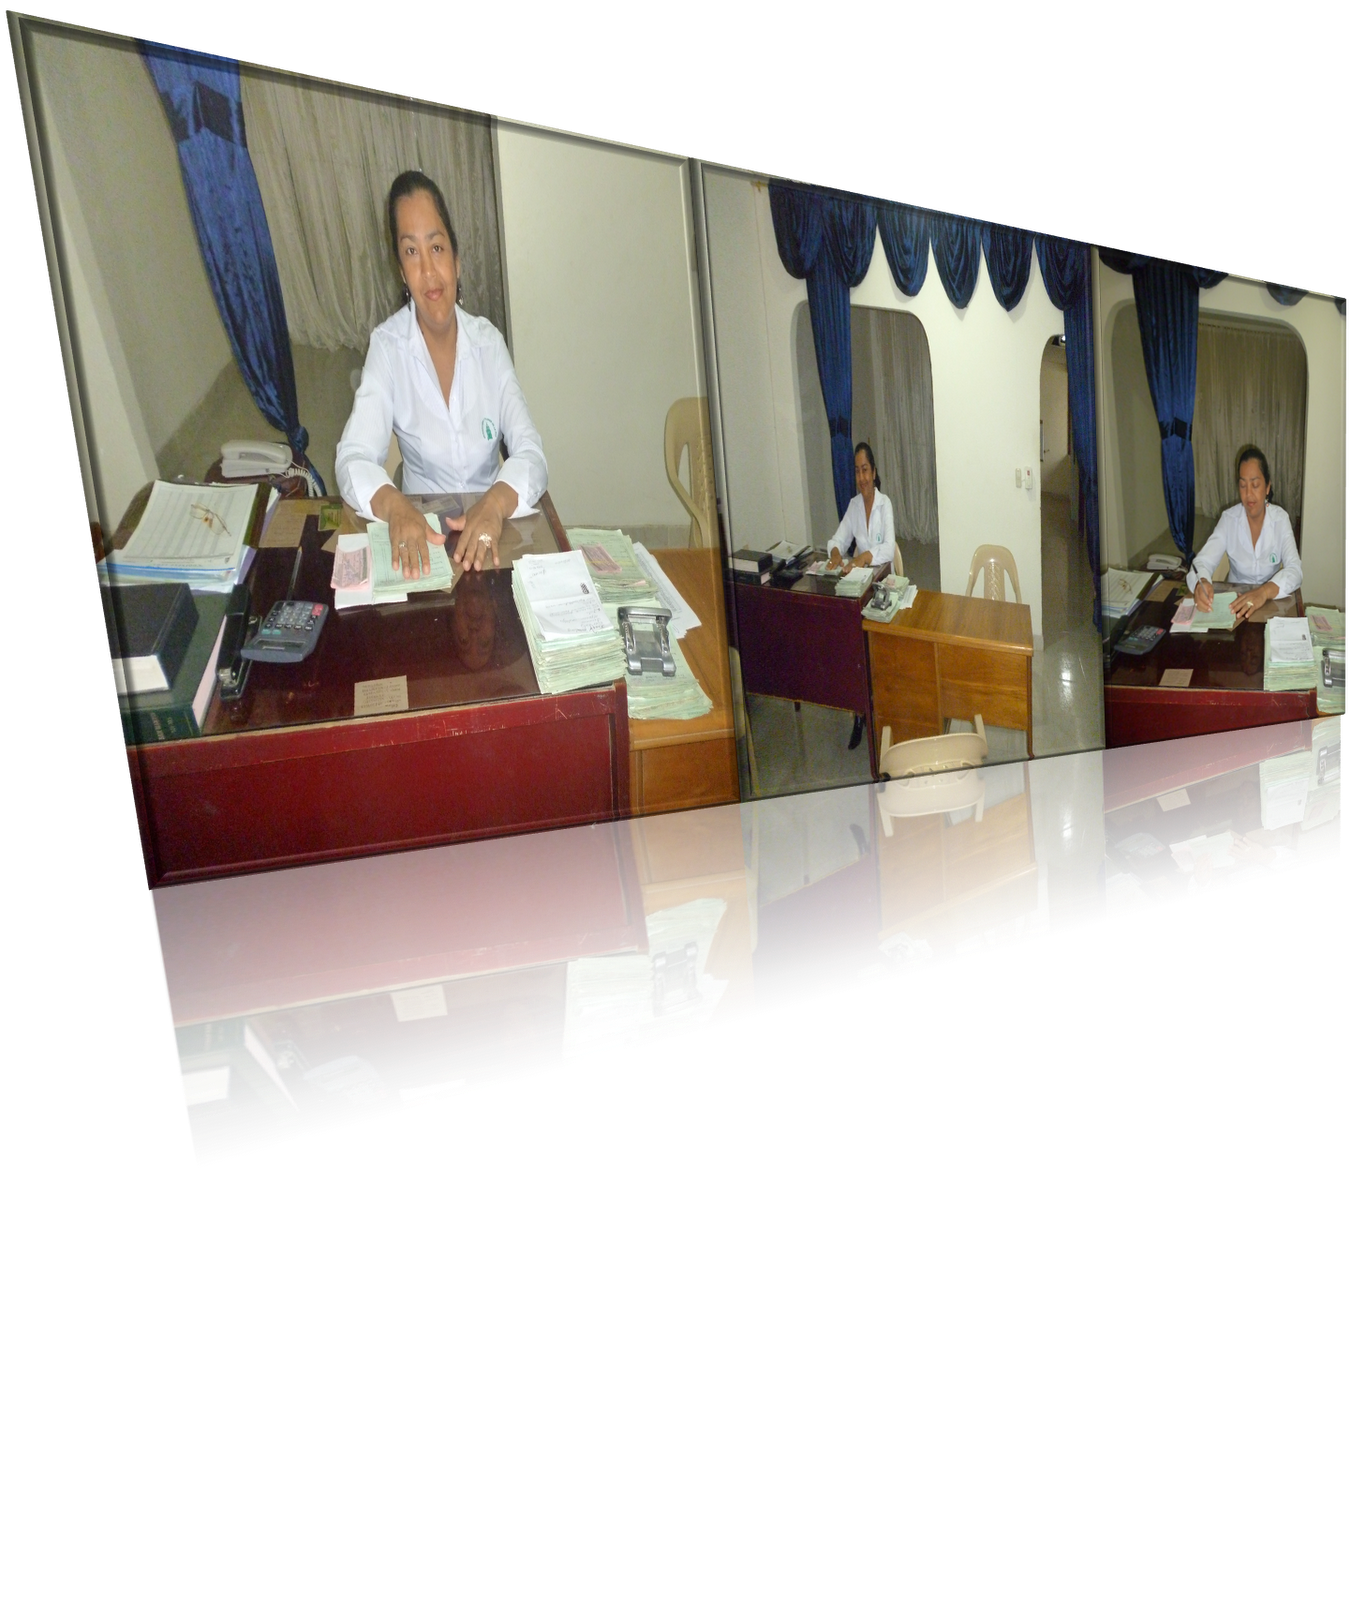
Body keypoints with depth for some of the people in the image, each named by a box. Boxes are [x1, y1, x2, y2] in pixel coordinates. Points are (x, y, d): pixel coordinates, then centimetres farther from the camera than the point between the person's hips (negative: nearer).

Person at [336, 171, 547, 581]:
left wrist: (498, 501, -31)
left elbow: (531, 455, -9)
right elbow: (353, 459, -15)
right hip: (423, 534, -1)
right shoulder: (387, 346, -5)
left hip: (492, 531, 1)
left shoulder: (487, 341, 0)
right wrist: (393, 505, -37)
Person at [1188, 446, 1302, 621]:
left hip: (1271, 602, 0)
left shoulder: (1280, 519, -5)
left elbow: (1295, 570, -16)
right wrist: (1201, 582, -41)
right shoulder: (1228, 519, -4)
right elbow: (1204, 560, -15)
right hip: (1235, 600, 0)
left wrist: (1264, 591, -38)